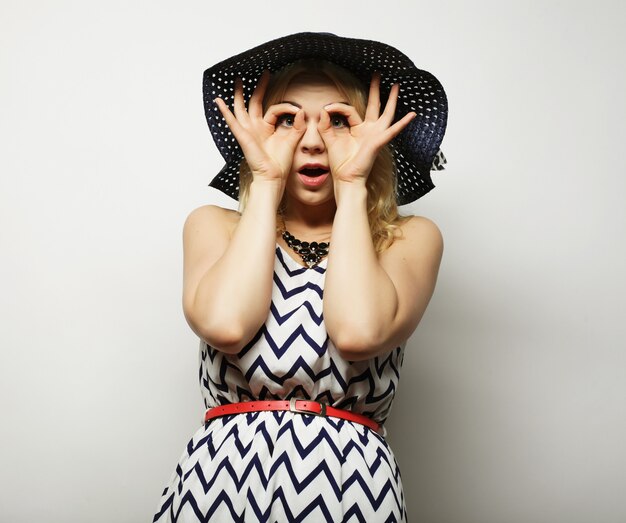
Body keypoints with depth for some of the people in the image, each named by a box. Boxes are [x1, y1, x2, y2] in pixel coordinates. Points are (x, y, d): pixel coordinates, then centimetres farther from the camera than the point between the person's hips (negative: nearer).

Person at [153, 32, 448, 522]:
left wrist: (352, 184, -9)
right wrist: (267, 183, -7)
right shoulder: (213, 226, 6)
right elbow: (224, 324, -16)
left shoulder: (410, 238, 3)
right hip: (221, 481, 1)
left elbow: (358, 331, -19)